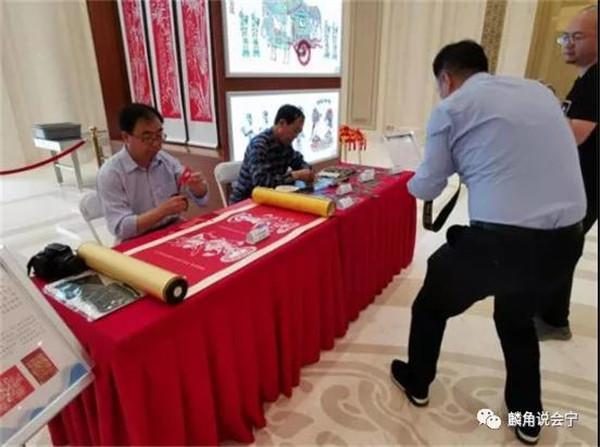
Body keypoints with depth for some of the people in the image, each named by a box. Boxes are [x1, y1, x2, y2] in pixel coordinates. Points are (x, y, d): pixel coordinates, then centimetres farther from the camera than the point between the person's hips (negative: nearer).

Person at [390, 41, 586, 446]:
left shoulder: (450, 108, 1)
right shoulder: (540, 91, 17)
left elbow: (427, 188, 7)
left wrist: (412, 182, 29)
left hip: (501, 239, -6)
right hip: (567, 237, 6)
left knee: (433, 301, 22)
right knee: (518, 317, 33)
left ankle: (417, 383, 43)